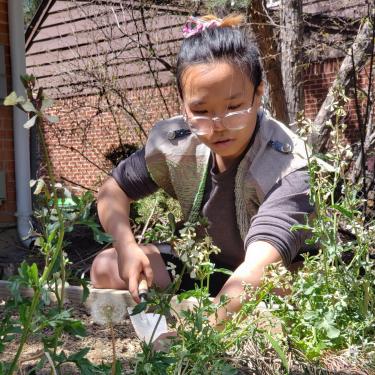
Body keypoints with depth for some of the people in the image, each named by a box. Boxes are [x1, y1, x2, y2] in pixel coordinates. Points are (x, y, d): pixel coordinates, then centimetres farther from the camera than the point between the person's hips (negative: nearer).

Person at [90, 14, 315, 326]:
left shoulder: (286, 166, -32)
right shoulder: (175, 142, -17)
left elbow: (258, 268, -46)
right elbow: (114, 190, -2)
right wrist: (126, 245, -22)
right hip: (204, 268, 5)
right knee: (105, 269, -12)